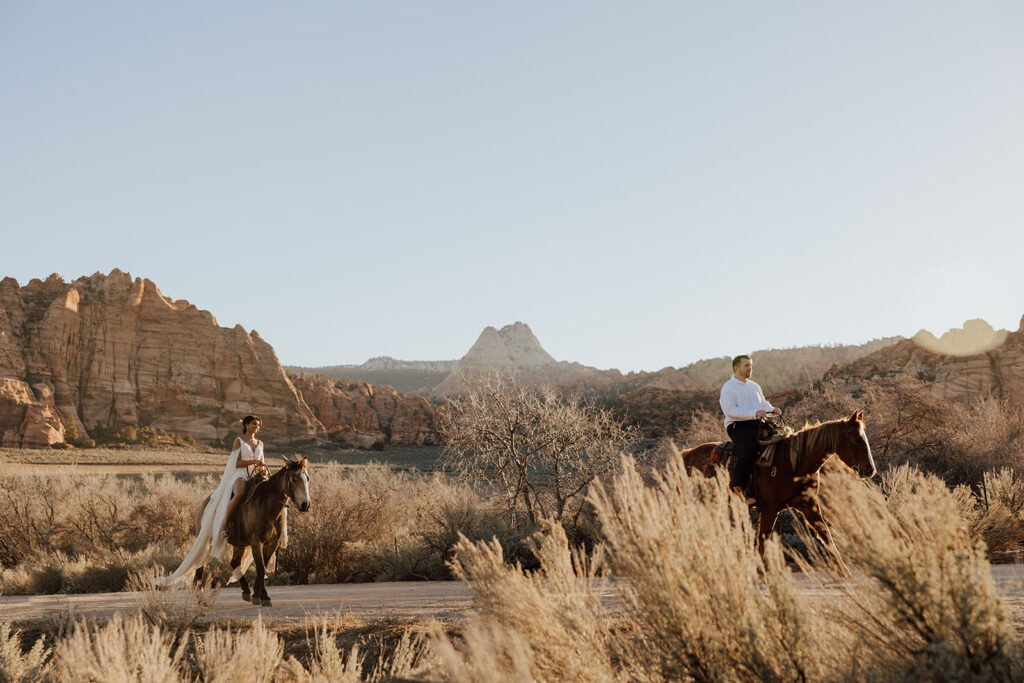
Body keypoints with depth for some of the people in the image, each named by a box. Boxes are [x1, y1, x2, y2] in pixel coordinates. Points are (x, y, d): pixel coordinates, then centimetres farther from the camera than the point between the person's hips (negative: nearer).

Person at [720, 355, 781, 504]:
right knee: (749, 450, -33)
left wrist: (773, 410, 6)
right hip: (737, 426, -8)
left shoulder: (755, 386, 24)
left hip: (757, 425, 8)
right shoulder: (728, 387, -2)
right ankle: (737, 489, -21)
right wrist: (754, 413, -22)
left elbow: (764, 404, 30)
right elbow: (729, 410, -15)